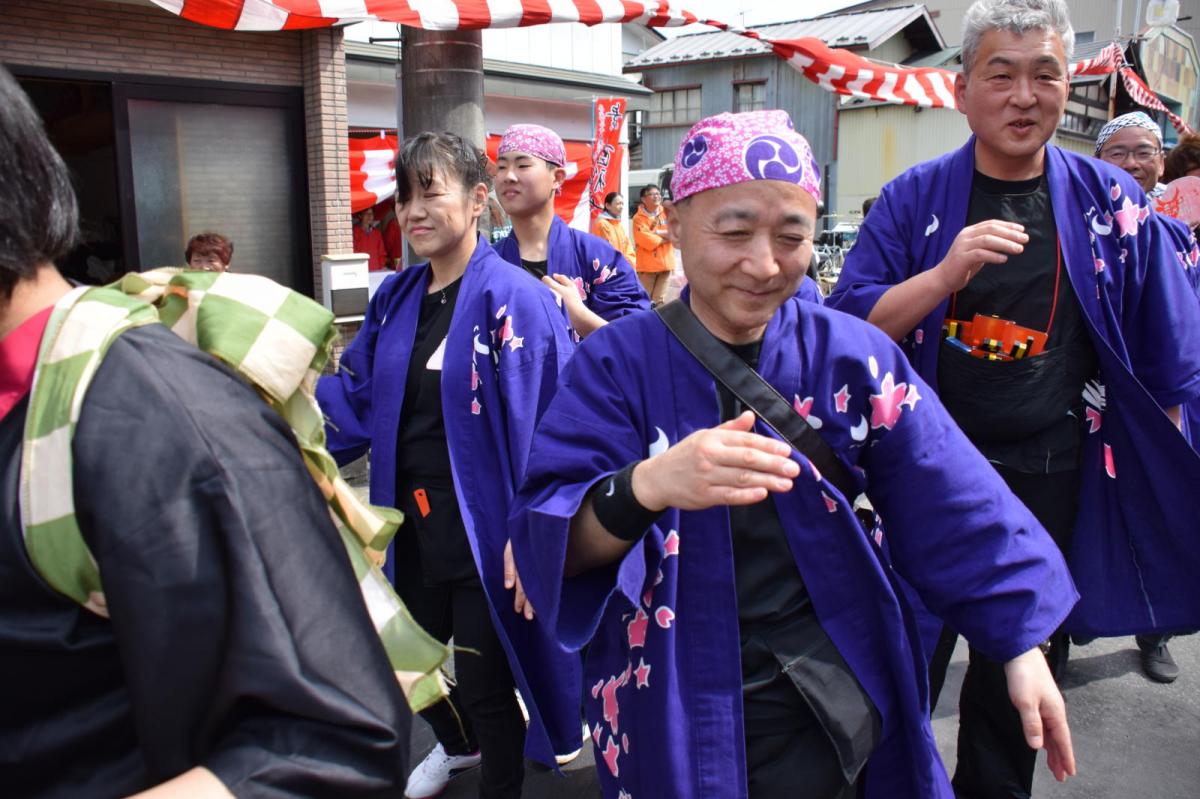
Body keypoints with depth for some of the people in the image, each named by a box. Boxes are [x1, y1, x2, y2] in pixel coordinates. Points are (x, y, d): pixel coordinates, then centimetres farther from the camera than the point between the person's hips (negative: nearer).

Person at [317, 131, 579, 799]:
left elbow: (545, 425, -21)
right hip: (412, 525, 8)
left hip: (482, 532, -7)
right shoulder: (396, 298, 6)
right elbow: (355, 395, 6)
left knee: (484, 681, 7)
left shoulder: (513, 298, -17)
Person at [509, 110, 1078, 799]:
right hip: (673, 720, 0)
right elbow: (550, 545, -18)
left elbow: (957, 511, -1)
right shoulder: (615, 365, -10)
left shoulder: (853, 357, -5)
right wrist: (645, 487, -37)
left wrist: (1023, 642, -4)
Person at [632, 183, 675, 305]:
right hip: (647, 264, -4)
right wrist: (667, 237, -7)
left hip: (665, 262, 4)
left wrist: (658, 232, -11)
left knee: (659, 301, 8)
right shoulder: (639, 218, -6)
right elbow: (646, 240, -17)